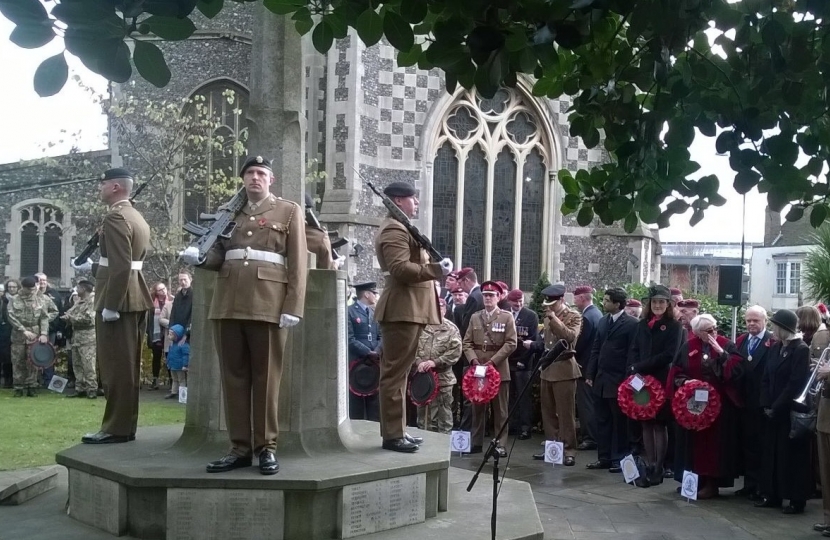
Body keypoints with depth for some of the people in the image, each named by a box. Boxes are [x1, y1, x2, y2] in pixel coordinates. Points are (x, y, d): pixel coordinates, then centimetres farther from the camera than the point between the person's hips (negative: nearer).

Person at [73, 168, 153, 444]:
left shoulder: (115, 217, -13)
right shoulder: (137, 217, 17)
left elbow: (121, 266, -22)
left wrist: (110, 305, -22)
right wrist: (92, 267, 32)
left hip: (118, 301, -10)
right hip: (134, 299, 10)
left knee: (115, 365, -5)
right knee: (127, 365, 12)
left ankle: (116, 428, 0)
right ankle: (125, 425, 17)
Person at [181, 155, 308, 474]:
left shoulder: (289, 211, 7)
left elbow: (298, 263, -1)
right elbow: (218, 255, 15)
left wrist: (292, 307, -10)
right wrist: (198, 257, -8)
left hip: (268, 305, -4)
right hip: (228, 304, 4)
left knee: (266, 377, 1)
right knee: (234, 377, 5)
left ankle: (266, 447, 8)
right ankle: (239, 448, 12)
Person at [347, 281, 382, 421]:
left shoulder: (374, 313, 18)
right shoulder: (349, 312, -5)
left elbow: (381, 337, 12)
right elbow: (350, 340, -13)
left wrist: (376, 353, -8)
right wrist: (368, 353, -16)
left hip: (374, 364, 6)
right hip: (356, 364, -6)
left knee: (375, 408, 8)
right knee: (356, 412, -2)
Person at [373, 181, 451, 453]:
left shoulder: (401, 228, 25)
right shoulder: (394, 230, -11)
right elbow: (400, 268, -24)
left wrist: (432, 268, 20)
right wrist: (435, 270, -27)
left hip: (408, 308, 12)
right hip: (402, 309, -12)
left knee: (398, 372, 12)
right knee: (395, 372, -10)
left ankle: (397, 430, 17)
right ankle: (392, 435, -10)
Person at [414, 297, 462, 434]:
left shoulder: (451, 329, -1)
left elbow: (455, 352, -9)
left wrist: (435, 362, -17)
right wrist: (418, 362, -14)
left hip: (443, 377, -3)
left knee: (444, 415, 3)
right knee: (423, 413, 12)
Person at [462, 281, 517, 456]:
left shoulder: (507, 317, 1)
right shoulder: (475, 317, 13)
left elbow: (510, 343, -7)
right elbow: (467, 342, 9)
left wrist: (493, 361, -15)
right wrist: (473, 360, -8)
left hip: (499, 370, -3)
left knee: (500, 410, 2)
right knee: (477, 408, 8)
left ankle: (500, 444, 6)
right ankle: (476, 443, 15)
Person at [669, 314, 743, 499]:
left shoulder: (726, 345, -2)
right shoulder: (688, 347, 3)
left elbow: (737, 368, -14)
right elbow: (676, 371, 8)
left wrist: (721, 353, -22)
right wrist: (684, 381, -10)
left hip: (719, 403, -3)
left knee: (714, 440, -1)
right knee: (694, 440, 8)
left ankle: (712, 482, 7)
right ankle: (694, 479, 18)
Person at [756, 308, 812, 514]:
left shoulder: (801, 350, -13)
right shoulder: (776, 348, 10)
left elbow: (796, 383, -18)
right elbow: (766, 379, 10)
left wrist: (776, 407, -15)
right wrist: (766, 405, -1)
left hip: (791, 412, -7)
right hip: (773, 411, 7)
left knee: (792, 454, 0)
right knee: (772, 452, 10)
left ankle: (797, 499, 8)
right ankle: (772, 495, 18)